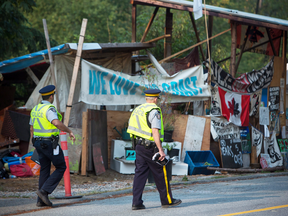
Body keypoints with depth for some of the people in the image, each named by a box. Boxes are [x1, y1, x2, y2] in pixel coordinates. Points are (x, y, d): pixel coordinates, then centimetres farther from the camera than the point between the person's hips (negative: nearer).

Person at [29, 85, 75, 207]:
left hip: (39, 142, 8)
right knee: (61, 168, 3)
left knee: (45, 170, 12)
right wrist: (69, 131, -23)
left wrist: (35, 145, 24)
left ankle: (41, 200, 9)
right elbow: (57, 123, -34)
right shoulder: (49, 109, -17)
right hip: (50, 144, -8)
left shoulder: (35, 109, 10)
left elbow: (32, 128, 16)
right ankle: (44, 191, -9)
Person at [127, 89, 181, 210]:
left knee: (140, 173, 5)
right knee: (160, 174, 4)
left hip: (139, 145, 7)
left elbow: (133, 128, 18)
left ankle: (136, 203, 0)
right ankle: (167, 200, 12)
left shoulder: (138, 109, 13)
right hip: (151, 147, -7)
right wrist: (160, 150, -21)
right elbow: (155, 131, -20)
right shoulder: (154, 111, -12)